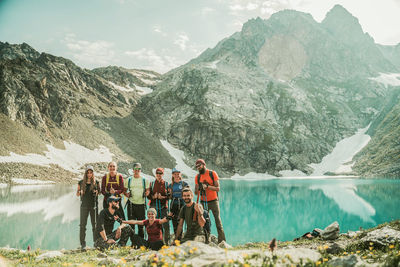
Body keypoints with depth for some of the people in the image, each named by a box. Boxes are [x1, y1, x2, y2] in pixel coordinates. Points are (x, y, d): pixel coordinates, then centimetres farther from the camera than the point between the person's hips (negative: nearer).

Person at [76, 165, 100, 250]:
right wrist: (80, 192, -10)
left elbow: (99, 191, 15)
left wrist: (97, 192, -7)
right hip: (84, 205, 0)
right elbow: (77, 194, 11)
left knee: (95, 224, 3)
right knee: (82, 224, -3)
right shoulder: (81, 182, 5)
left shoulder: (96, 182, 4)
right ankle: (83, 244, 3)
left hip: (94, 205, 0)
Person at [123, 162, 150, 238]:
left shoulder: (145, 180, 8)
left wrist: (147, 193, -9)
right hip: (131, 204, 0)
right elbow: (124, 190, 12)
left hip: (141, 204, 0)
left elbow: (148, 190, 11)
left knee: (141, 224, 4)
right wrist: (126, 194, -8)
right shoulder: (128, 180, 9)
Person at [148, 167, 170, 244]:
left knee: (166, 225, -7)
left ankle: (166, 242, 4)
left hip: (163, 206, -1)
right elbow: (148, 195, 11)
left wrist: (162, 197, -13)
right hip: (154, 206, 1)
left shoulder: (166, 184, 8)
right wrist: (153, 196, -8)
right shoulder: (152, 184, 13)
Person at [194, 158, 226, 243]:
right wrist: (199, 189, -16)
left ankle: (222, 241, 0)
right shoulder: (197, 177, 6)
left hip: (213, 201, -3)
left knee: (218, 220, -3)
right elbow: (196, 192, 6)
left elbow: (218, 188, -10)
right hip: (203, 202, 3)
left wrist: (207, 186, -23)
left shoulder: (213, 174, -4)